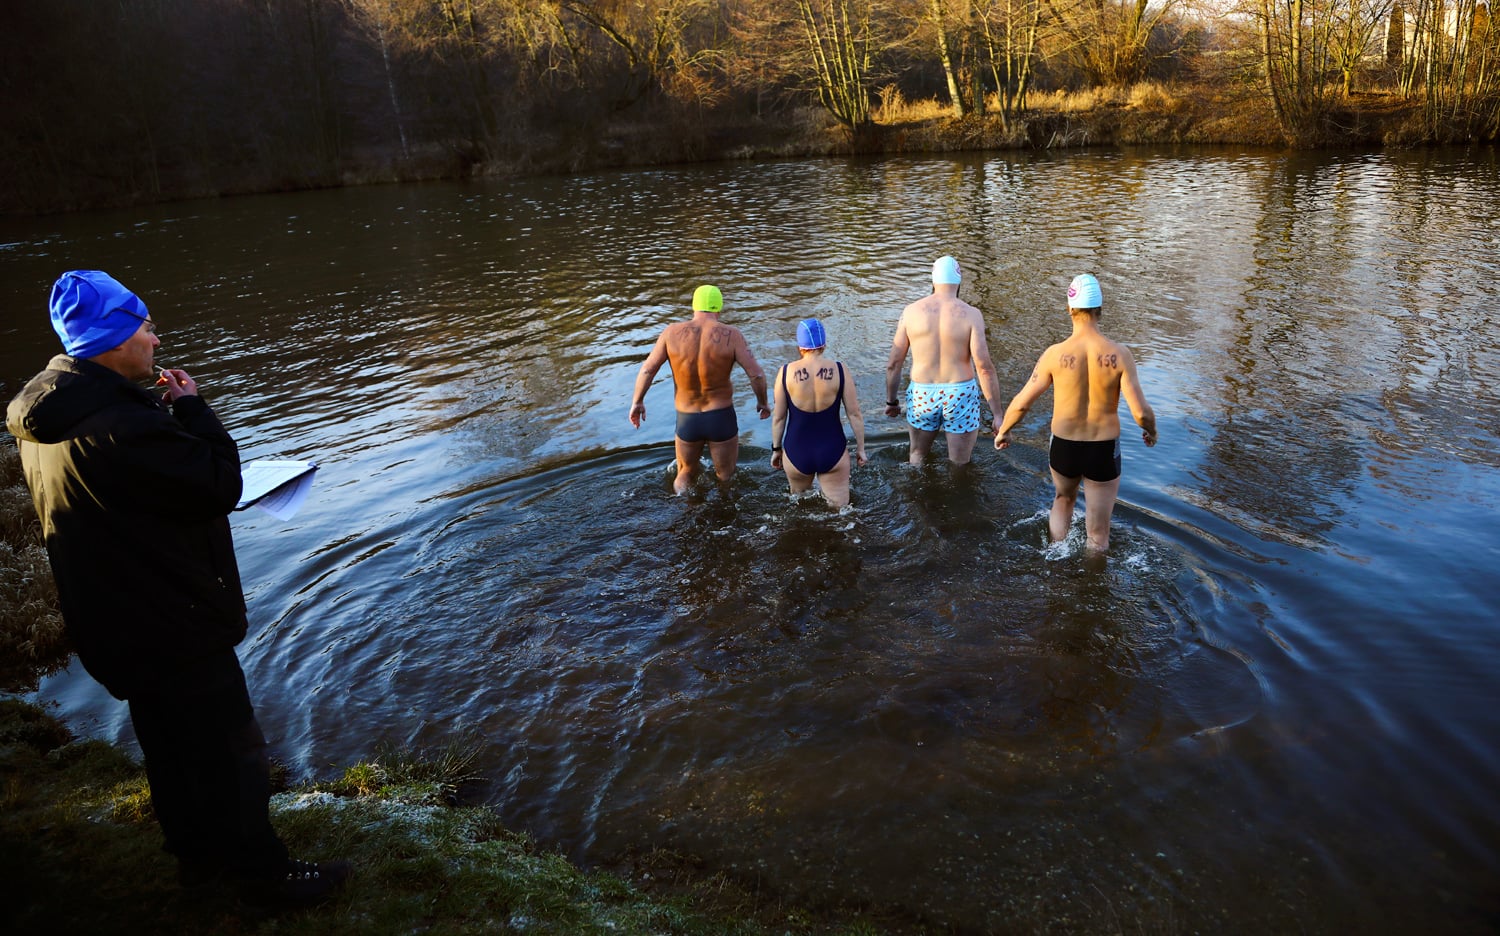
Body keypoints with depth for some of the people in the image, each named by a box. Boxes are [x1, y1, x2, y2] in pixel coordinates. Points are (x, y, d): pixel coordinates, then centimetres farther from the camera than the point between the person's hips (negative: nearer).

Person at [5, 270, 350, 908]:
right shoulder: (118, 425, -30)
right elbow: (218, 485, -23)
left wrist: (167, 413, 0)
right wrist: (191, 409, -13)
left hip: (117, 625, 10)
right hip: (175, 627, -10)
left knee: (171, 746, 25)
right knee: (230, 753, 6)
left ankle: (197, 852, 42)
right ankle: (262, 874, 21)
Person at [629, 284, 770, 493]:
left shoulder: (673, 332, -10)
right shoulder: (730, 335, -15)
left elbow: (647, 369, -5)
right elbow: (756, 374, -15)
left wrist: (637, 401, 9)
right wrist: (762, 402, 4)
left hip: (687, 420, 2)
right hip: (722, 418, -1)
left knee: (685, 475, 27)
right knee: (725, 478, 21)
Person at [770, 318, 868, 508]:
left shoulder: (786, 371, -9)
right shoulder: (839, 371, -9)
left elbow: (779, 417, -2)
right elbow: (855, 415, -5)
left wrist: (776, 449, 12)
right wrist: (860, 448, 8)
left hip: (796, 451, 1)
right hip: (832, 450, -1)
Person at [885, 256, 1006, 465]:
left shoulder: (911, 311, -4)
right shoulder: (970, 314, -11)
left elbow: (894, 363, -1)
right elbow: (984, 367, -16)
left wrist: (891, 401, 13)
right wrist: (997, 415, -11)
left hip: (922, 395, 2)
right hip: (961, 396, -2)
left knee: (918, 457, 26)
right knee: (960, 465, 16)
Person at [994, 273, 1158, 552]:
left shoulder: (1055, 354, -14)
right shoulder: (1119, 354, -15)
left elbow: (1021, 403, -10)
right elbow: (1140, 411, -16)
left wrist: (1002, 432, 9)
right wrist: (1151, 432, 7)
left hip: (1063, 448, 1)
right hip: (1104, 452, -1)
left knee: (1063, 500, 33)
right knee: (1098, 534, 14)